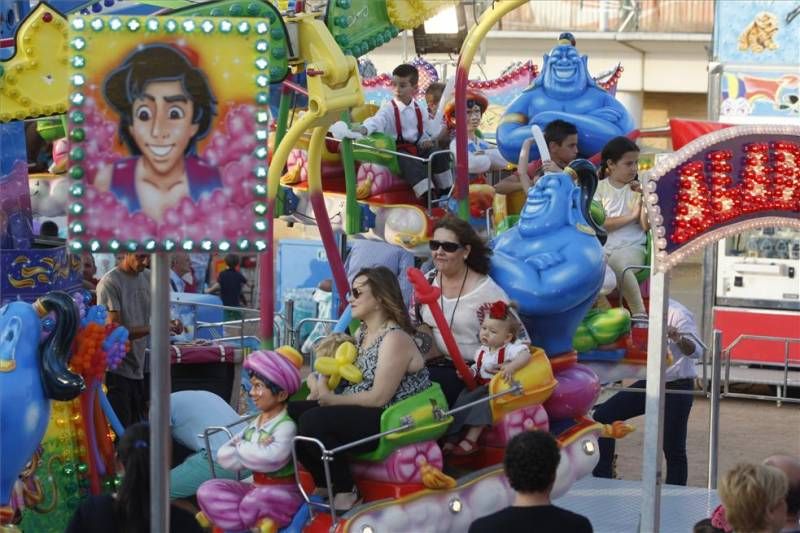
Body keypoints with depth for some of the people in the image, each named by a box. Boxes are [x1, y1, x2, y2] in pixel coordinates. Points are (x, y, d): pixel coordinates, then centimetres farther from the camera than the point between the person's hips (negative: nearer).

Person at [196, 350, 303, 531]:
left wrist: (241, 448, -13)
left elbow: (271, 458, -34)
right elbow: (223, 455, 0)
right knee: (208, 491, -7)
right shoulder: (255, 423, 7)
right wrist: (255, 451, -19)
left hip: (282, 492, -8)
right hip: (256, 487, 8)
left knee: (254, 502, -38)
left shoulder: (286, 425, -16)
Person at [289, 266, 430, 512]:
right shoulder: (362, 333, 13)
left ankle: (345, 493, -10)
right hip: (359, 411, 10)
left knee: (312, 422, -27)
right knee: (291, 412, -2)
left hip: (390, 421, -10)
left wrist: (331, 399, -15)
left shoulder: (395, 339, -17)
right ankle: (327, 484, 9)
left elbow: (378, 398, -21)